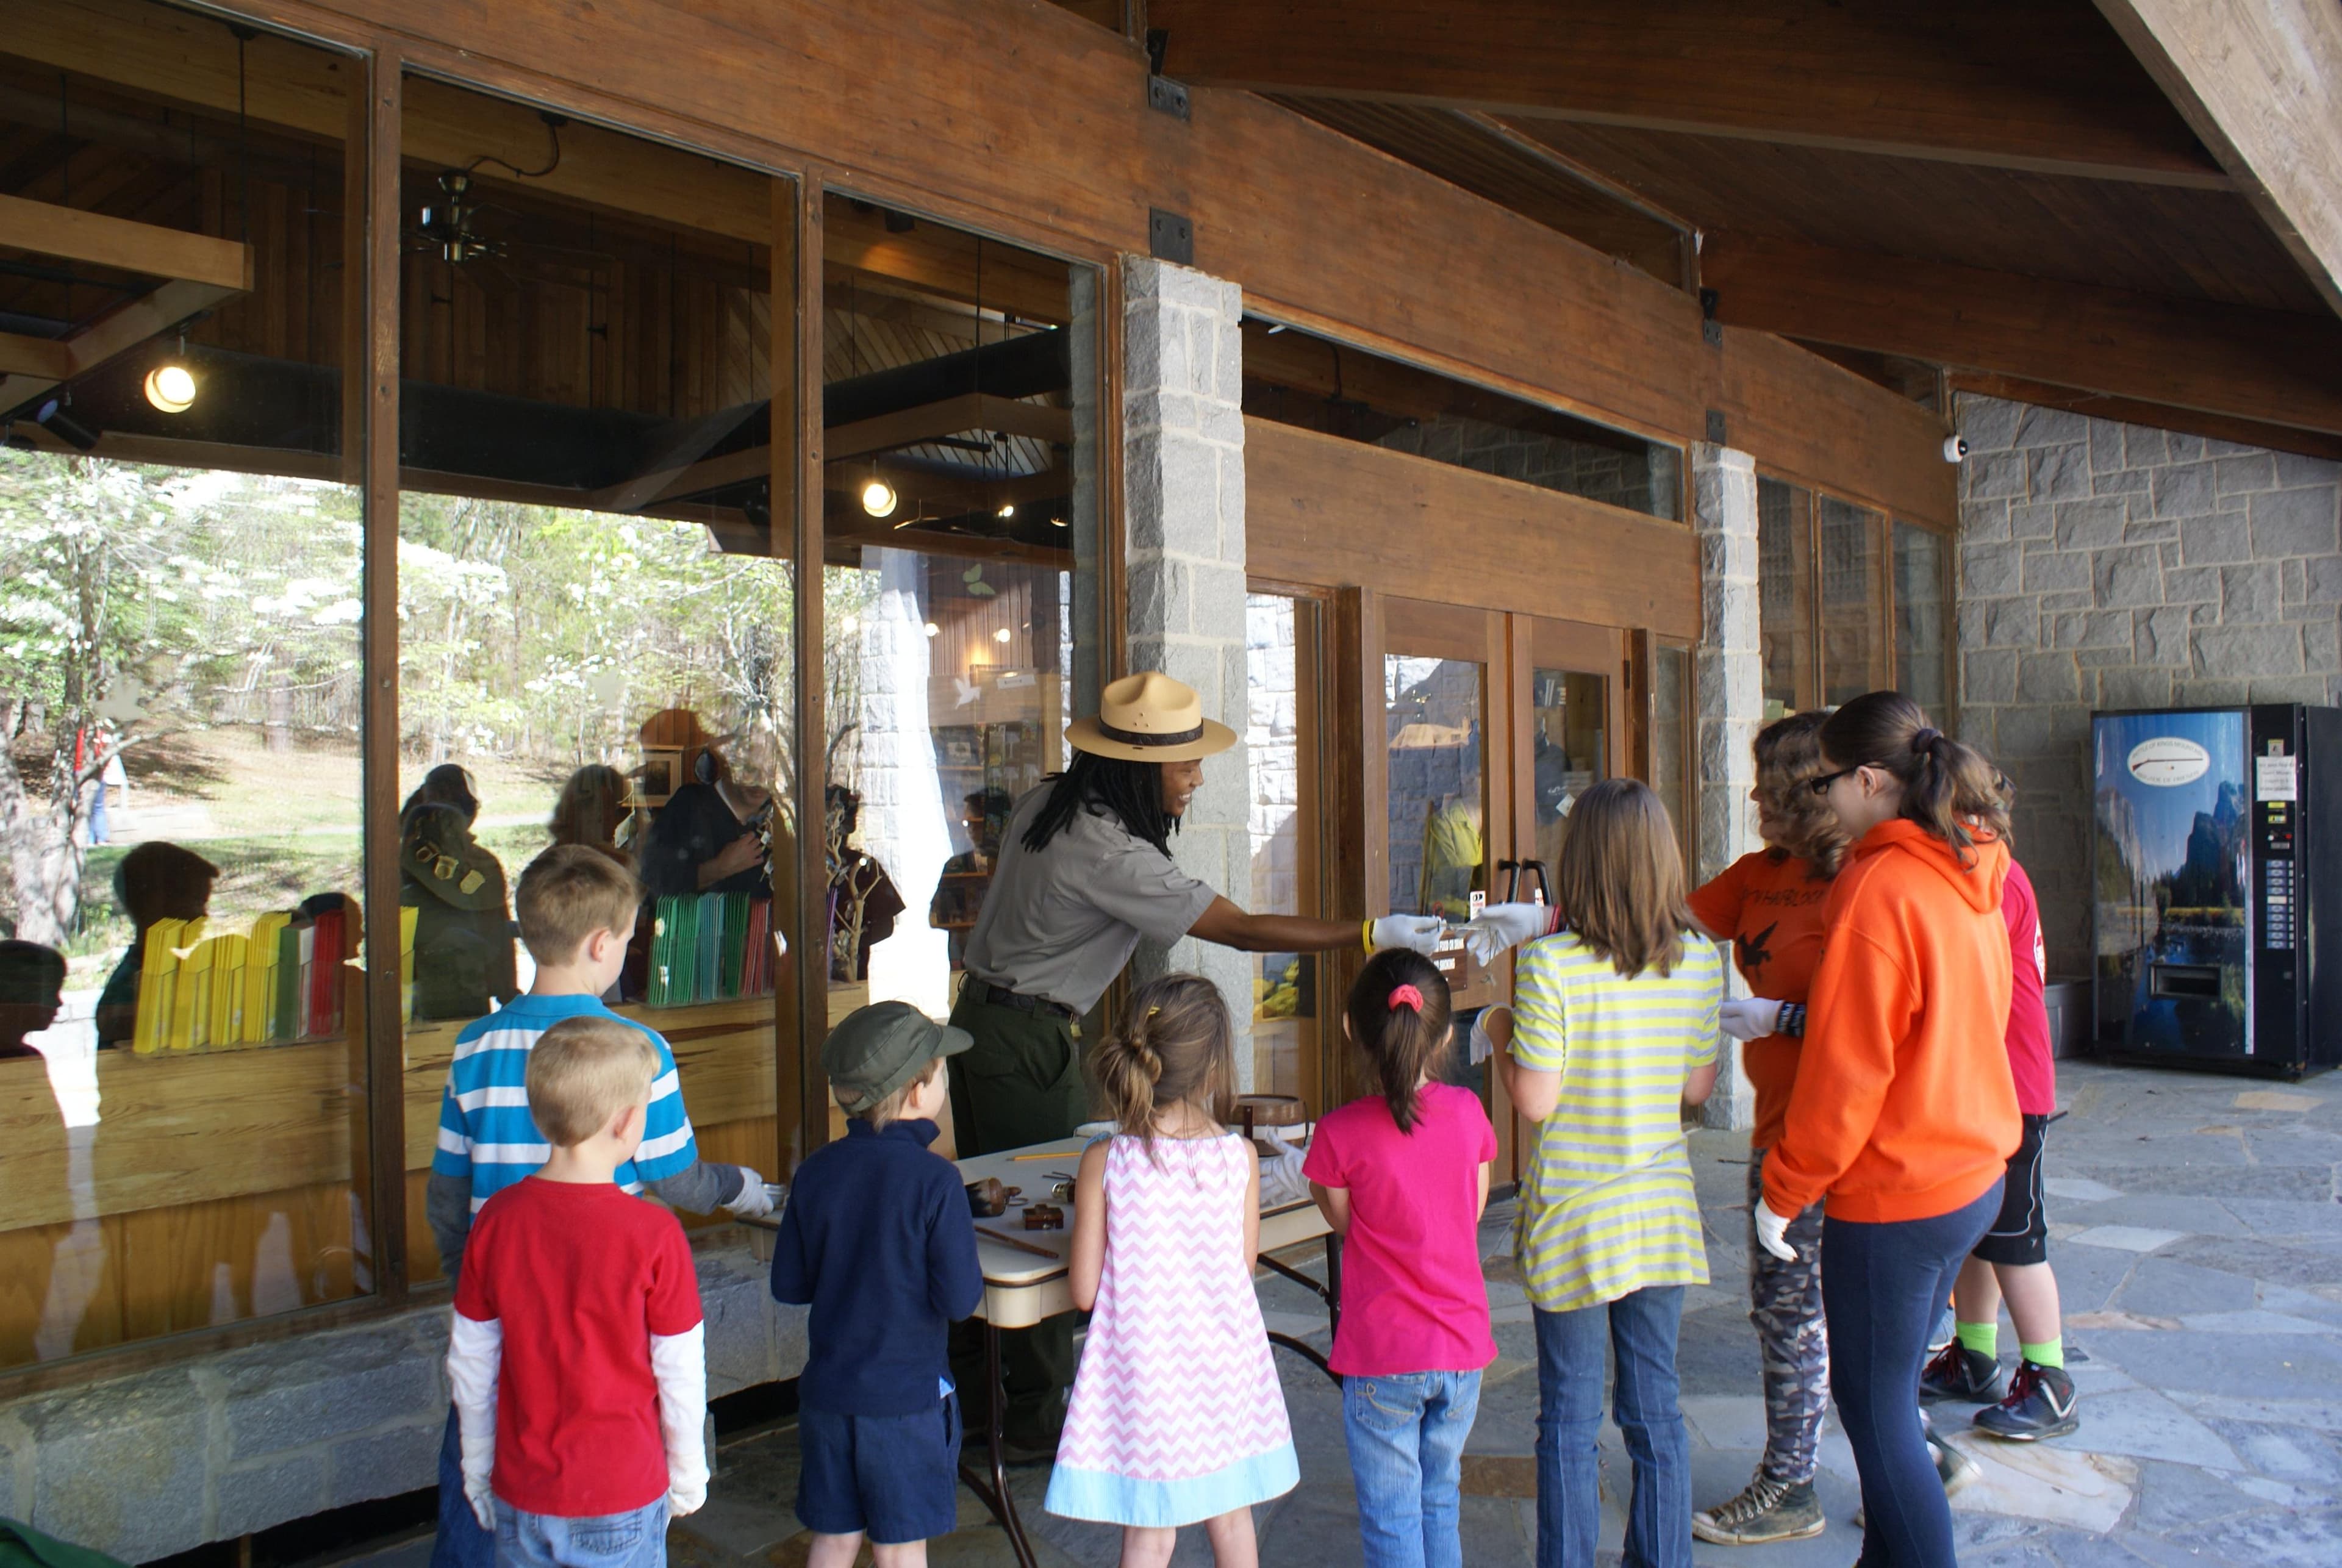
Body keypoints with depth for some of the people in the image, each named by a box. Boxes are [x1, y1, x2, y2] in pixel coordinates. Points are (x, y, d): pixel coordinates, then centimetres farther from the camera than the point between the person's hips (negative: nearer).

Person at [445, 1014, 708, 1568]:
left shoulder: (497, 1219, -8)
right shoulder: (652, 1233, -19)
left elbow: (470, 1366, 2)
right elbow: (680, 1374, -10)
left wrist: (478, 1471, 17)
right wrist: (688, 1475, 6)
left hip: (520, 1498, 4)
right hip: (622, 1502, -3)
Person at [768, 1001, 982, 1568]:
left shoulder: (816, 1170, -4)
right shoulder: (934, 1180, -19)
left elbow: (787, 1283, 2)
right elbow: (960, 1298, -18)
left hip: (826, 1389, 5)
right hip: (905, 1397, -4)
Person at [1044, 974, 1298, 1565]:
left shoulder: (1104, 1161, -15)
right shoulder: (1240, 1155, -11)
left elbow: (1085, 1291, -10)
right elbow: (1244, 1264, 1)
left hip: (1144, 1370, -1)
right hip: (1226, 1367, 2)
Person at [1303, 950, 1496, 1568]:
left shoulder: (1341, 1133, -15)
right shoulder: (1468, 1111, -5)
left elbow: (1345, 1222, 0)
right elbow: (1473, 1211, 7)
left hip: (1382, 1357, -4)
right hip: (1462, 1347, 4)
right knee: (1441, 1504, 21)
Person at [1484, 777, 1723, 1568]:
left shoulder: (1550, 962, -18)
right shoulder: (1701, 960, -3)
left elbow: (1536, 1101, -17)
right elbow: (1698, 1088, 5)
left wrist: (1502, 1034, 1)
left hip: (1575, 1220, -4)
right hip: (1662, 1212, 4)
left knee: (1570, 1420, 8)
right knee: (1656, 1408, 16)